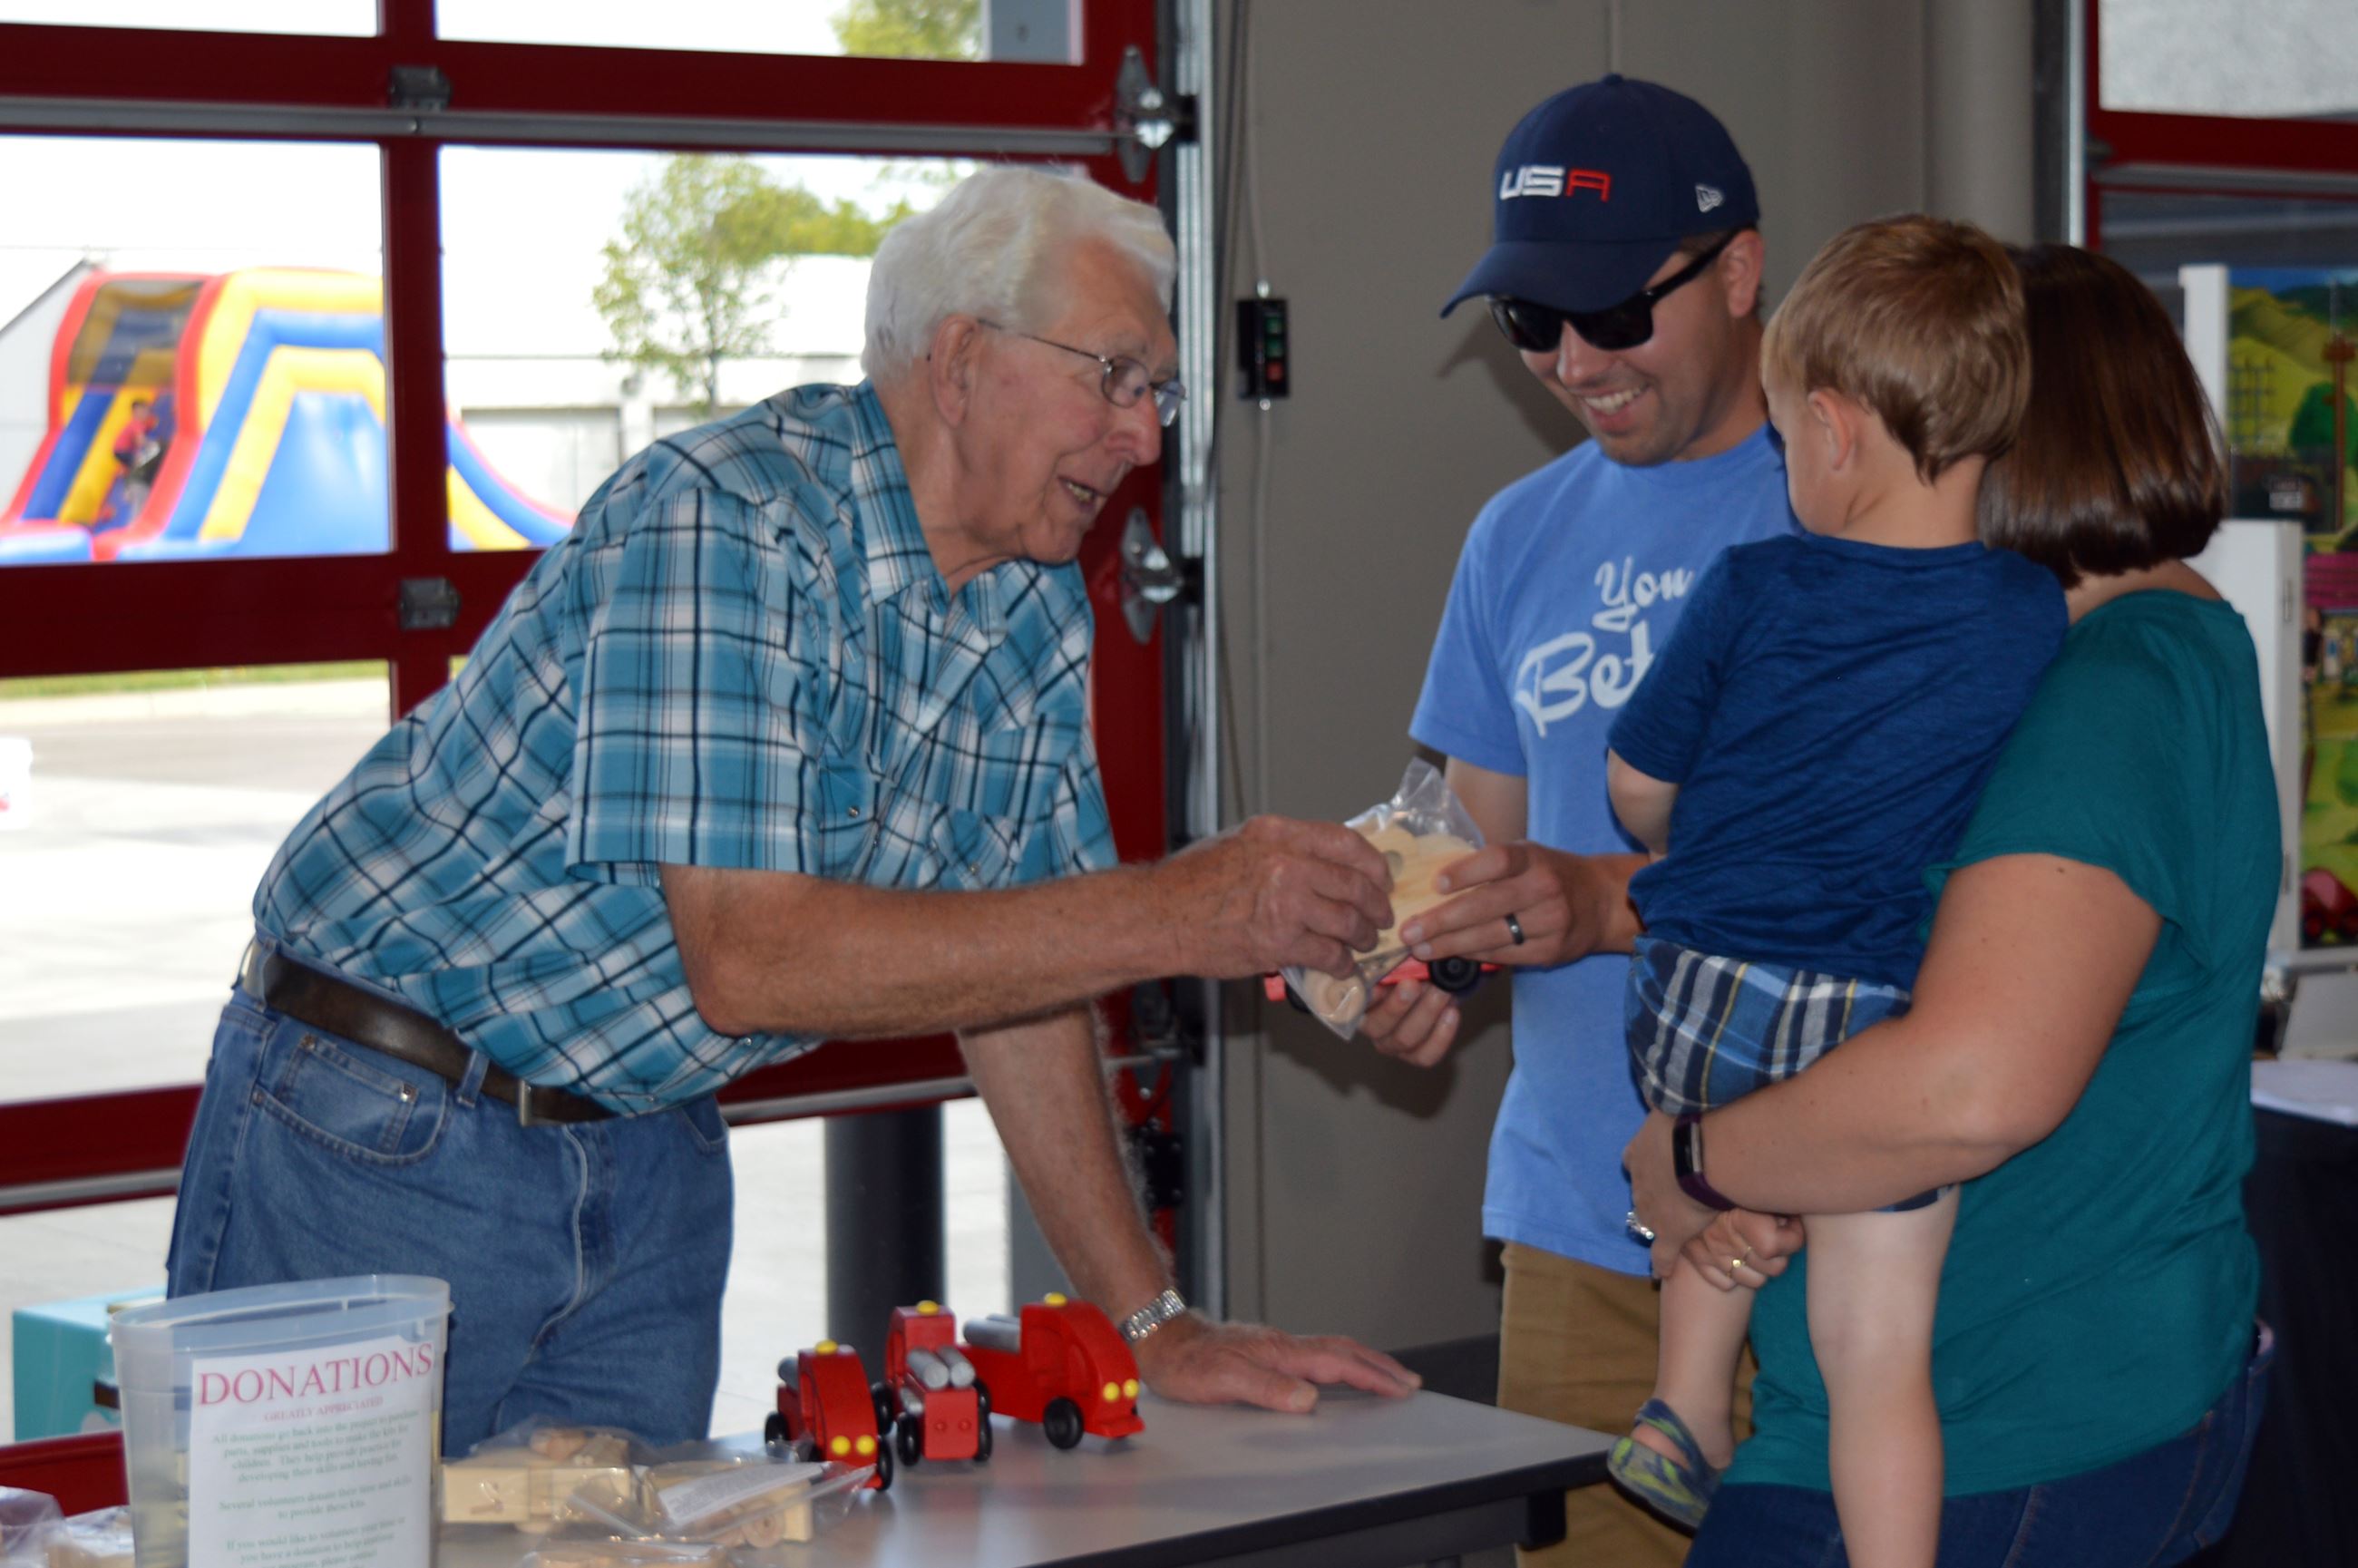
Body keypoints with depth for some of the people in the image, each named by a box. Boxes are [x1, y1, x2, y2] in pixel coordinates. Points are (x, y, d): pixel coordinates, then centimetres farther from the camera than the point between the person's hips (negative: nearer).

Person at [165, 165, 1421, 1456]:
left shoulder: (1035, 605, 3)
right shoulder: (727, 525, -24)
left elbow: (1012, 961, 6)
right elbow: (746, 961, -32)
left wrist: (1149, 1321, 0)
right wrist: (1174, 915, -31)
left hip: (650, 1148, 7)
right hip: (384, 1141, -7)